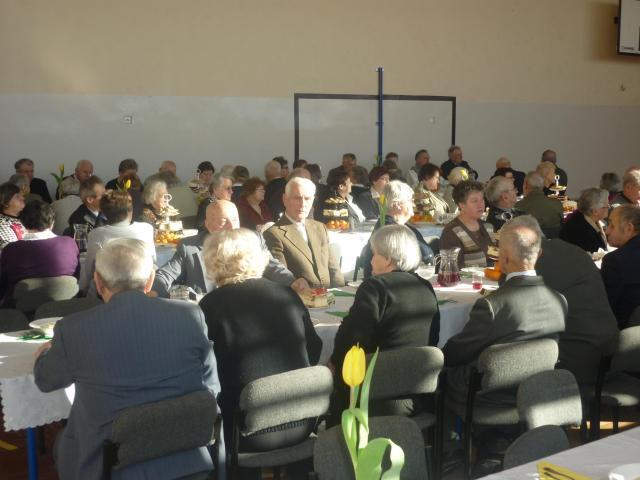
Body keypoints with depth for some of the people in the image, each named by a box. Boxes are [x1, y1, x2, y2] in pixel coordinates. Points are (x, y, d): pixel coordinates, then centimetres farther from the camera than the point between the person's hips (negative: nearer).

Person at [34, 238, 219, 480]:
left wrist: (45, 354, 31)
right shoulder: (191, 315, -10)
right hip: (185, 459, 3)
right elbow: (211, 387, 2)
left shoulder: (73, 329, -14)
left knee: (63, 444, 27)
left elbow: (45, 379, 7)